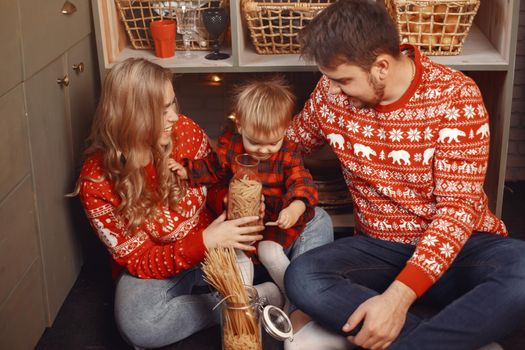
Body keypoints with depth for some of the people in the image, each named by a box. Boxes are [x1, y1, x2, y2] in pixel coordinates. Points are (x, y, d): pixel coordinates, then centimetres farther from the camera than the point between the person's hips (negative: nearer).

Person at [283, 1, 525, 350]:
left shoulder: (455, 95, -16)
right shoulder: (330, 94, -4)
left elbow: (459, 207, -21)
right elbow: (288, 148, 18)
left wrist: (398, 296, -32)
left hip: (462, 246, -3)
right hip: (379, 248, 3)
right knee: (302, 278, -29)